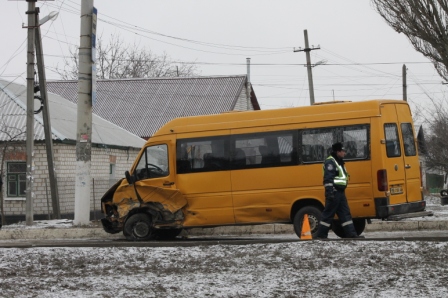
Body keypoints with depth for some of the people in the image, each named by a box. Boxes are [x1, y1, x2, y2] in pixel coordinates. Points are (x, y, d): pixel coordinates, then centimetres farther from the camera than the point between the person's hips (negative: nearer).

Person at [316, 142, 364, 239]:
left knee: (345, 213, 7)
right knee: (328, 214, -6)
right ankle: (321, 235, -1)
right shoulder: (330, 162, -11)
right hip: (334, 192, -10)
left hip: (340, 193, 10)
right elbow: (328, 178, -20)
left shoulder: (339, 162, 21)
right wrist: (330, 192, -26)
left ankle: (351, 234, 6)